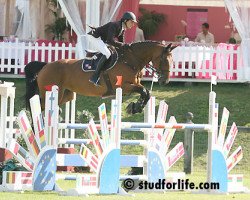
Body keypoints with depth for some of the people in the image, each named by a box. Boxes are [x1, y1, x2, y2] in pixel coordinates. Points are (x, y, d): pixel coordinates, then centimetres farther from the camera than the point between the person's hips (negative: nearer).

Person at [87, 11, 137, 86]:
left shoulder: (122, 29, 5)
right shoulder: (115, 25, -25)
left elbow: (121, 42, 14)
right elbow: (110, 41, -32)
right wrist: (122, 45, -27)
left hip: (101, 39, 11)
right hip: (94, 37, -11)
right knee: (107, 54, -25)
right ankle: (95, 77, -27)